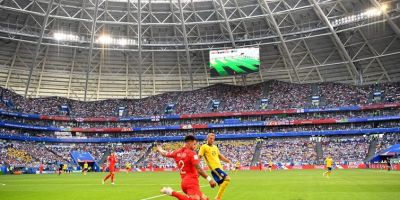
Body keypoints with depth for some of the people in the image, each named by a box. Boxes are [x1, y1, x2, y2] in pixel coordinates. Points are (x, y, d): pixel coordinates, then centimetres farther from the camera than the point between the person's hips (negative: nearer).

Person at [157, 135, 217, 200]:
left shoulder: (177, 152, 12)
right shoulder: (192, 153, -8)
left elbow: (165, 154, 30)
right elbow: (198, 169, -17)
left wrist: (159, 149, 52)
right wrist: (209, 179, -15)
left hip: (184, 182, 8)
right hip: (191, 181, -8)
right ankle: (172, 192, -26)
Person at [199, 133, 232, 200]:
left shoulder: (215, 147, 21)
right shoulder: (204, 147, -2)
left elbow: (220, 156, 30)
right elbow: (199, 157, -8)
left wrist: (228, 161, 18)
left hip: (219, 167, 8)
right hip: (214, 167, -8)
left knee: (221, 185, 6)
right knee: (227, 178, -21)